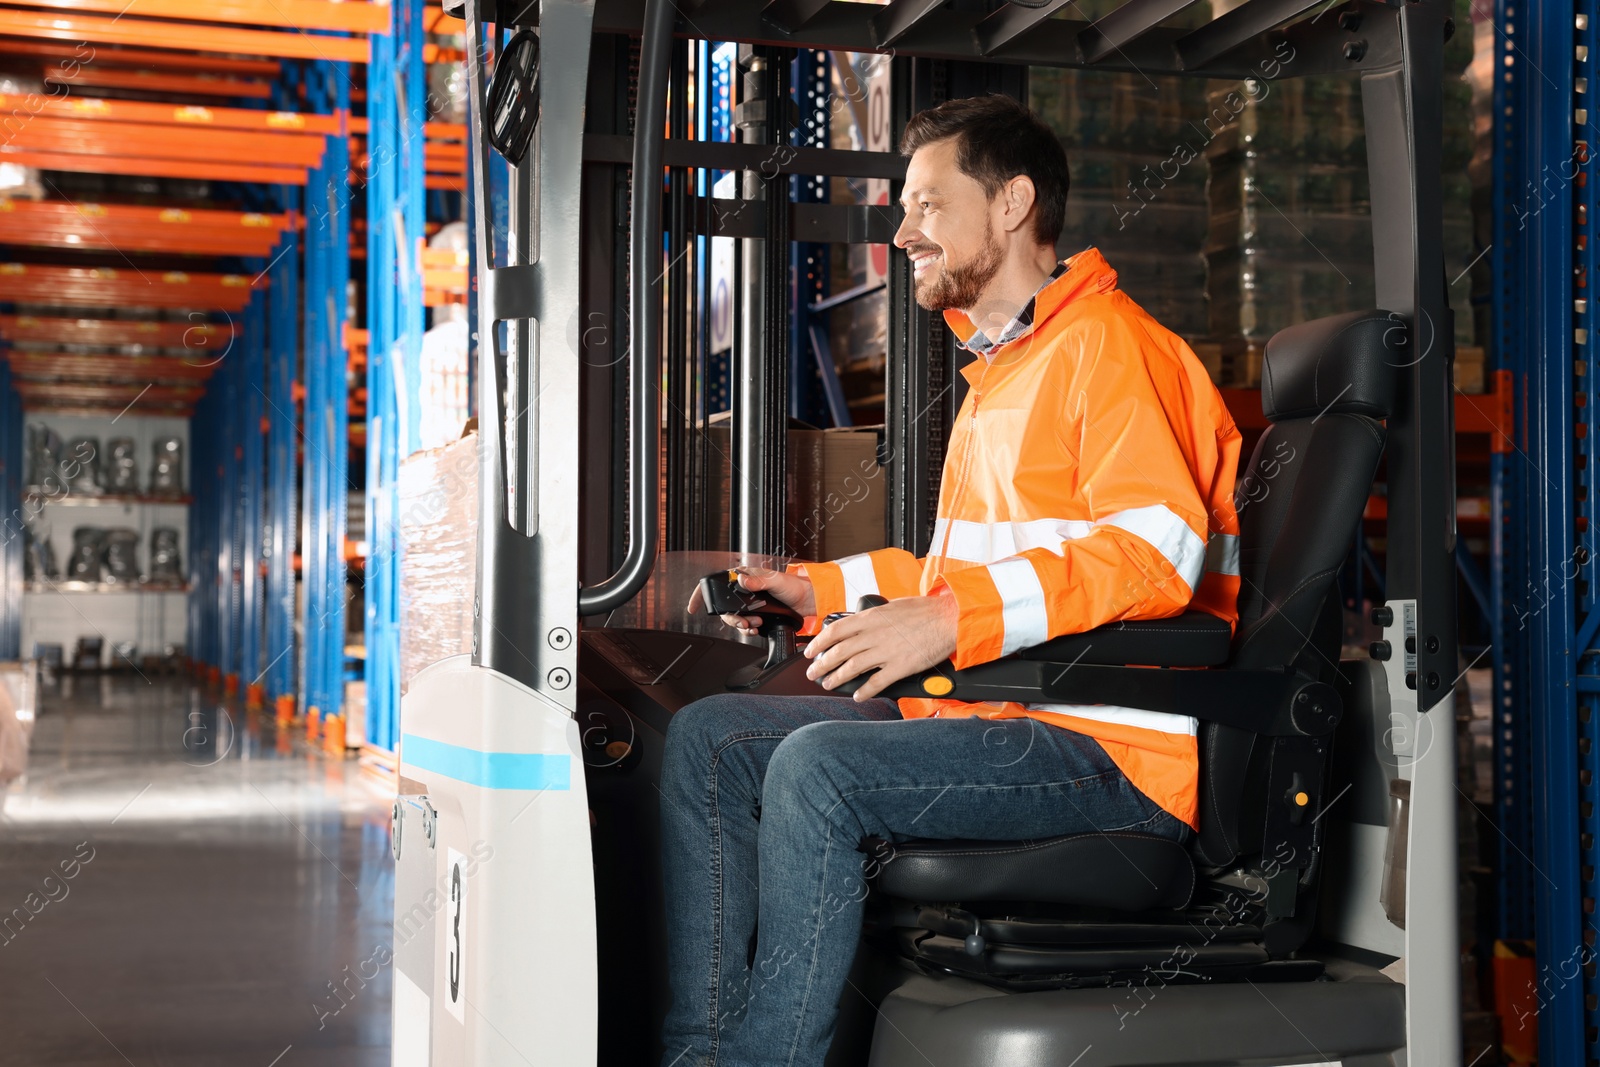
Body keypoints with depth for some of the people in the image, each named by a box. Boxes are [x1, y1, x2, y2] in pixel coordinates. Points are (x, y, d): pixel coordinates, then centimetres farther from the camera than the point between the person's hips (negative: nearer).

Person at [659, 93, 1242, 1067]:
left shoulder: (1106, 341, -7)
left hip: (1113, 746, -10)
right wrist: (816, 591, 19)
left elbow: (1154, 550, -21)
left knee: (819, 766, -30)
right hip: (997, 717, 10)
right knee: (708, 740, 0)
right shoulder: (999, 370, 24)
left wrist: (951, 622, -28)